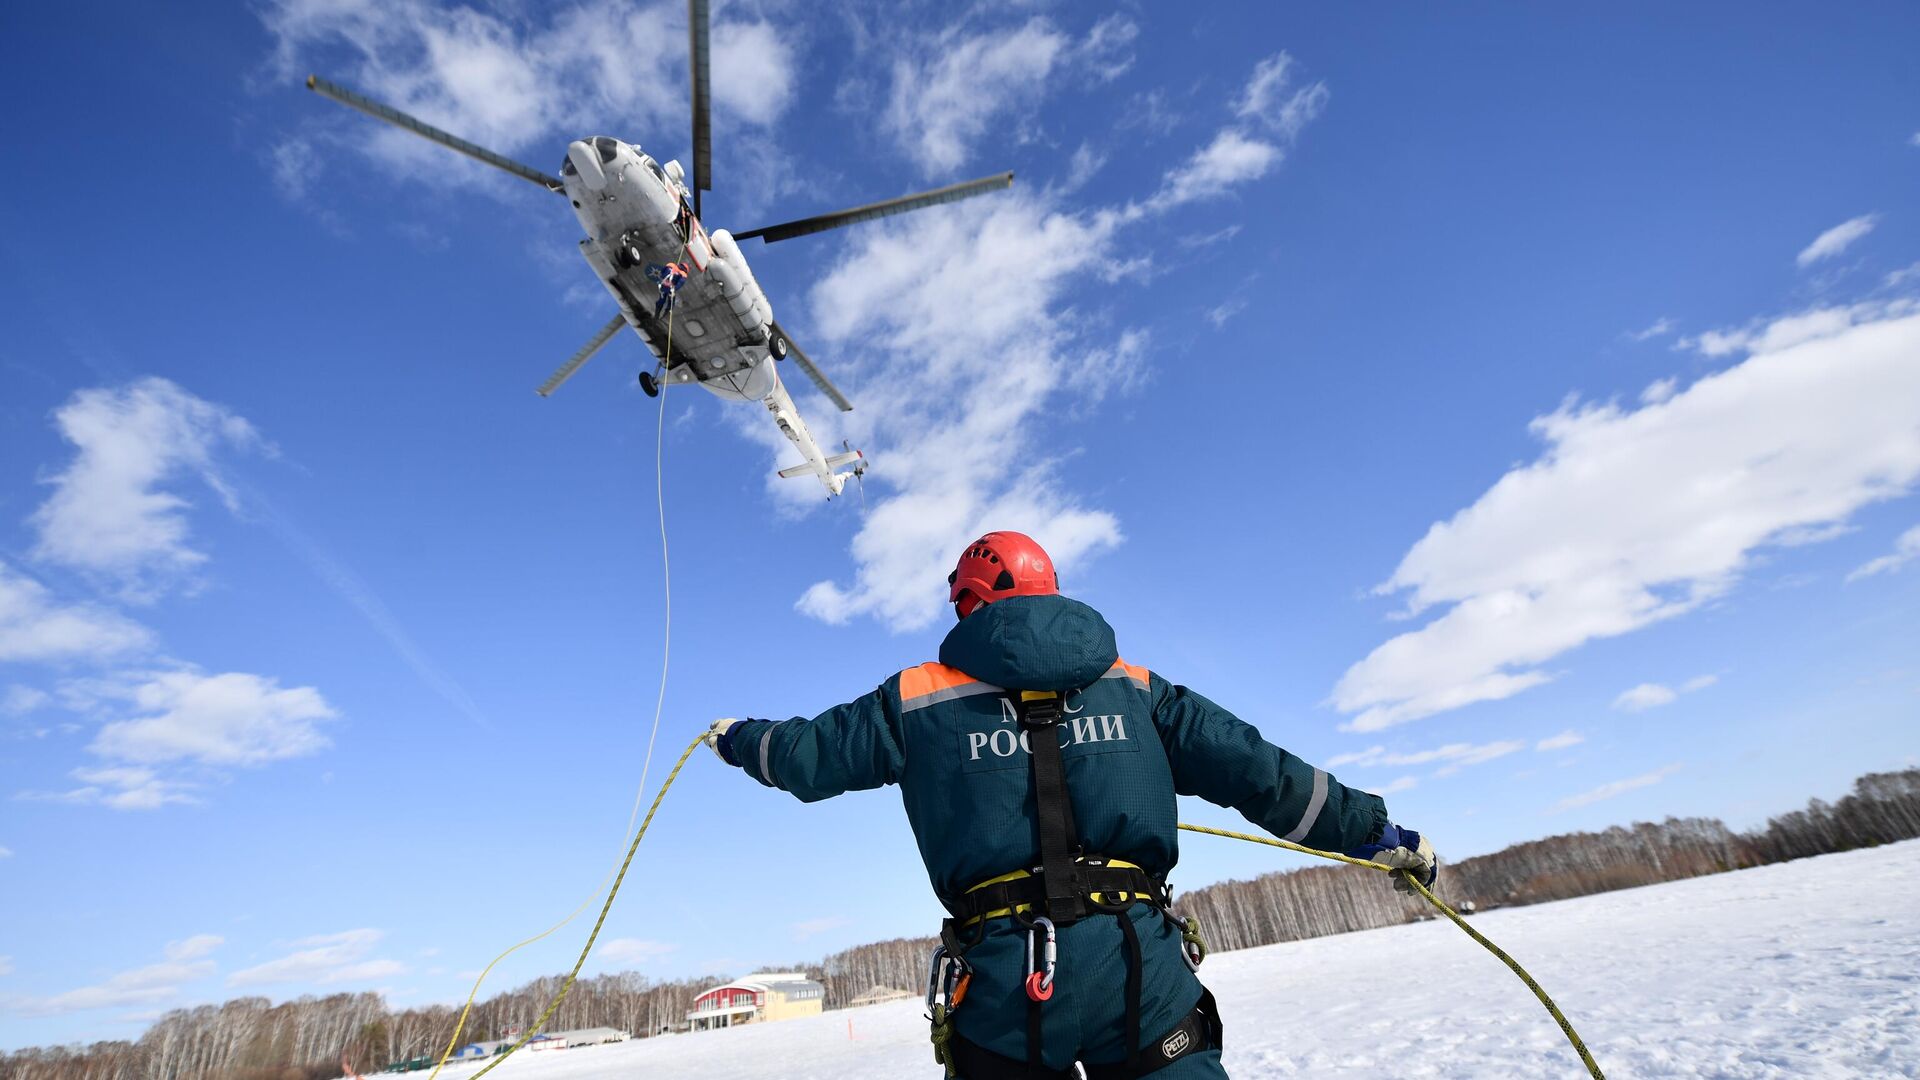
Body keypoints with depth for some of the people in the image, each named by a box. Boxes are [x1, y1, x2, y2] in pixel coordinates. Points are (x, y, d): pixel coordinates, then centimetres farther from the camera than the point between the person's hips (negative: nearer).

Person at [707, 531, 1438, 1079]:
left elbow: (810, 755, 17)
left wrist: (737, 740, 37)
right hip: (1142, 963, 1)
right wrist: (1375, 831, 21)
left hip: (1006, 976, -1)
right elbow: (1256, 770, 12)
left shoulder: (918, 698, 8)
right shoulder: (1129, 685, 12)